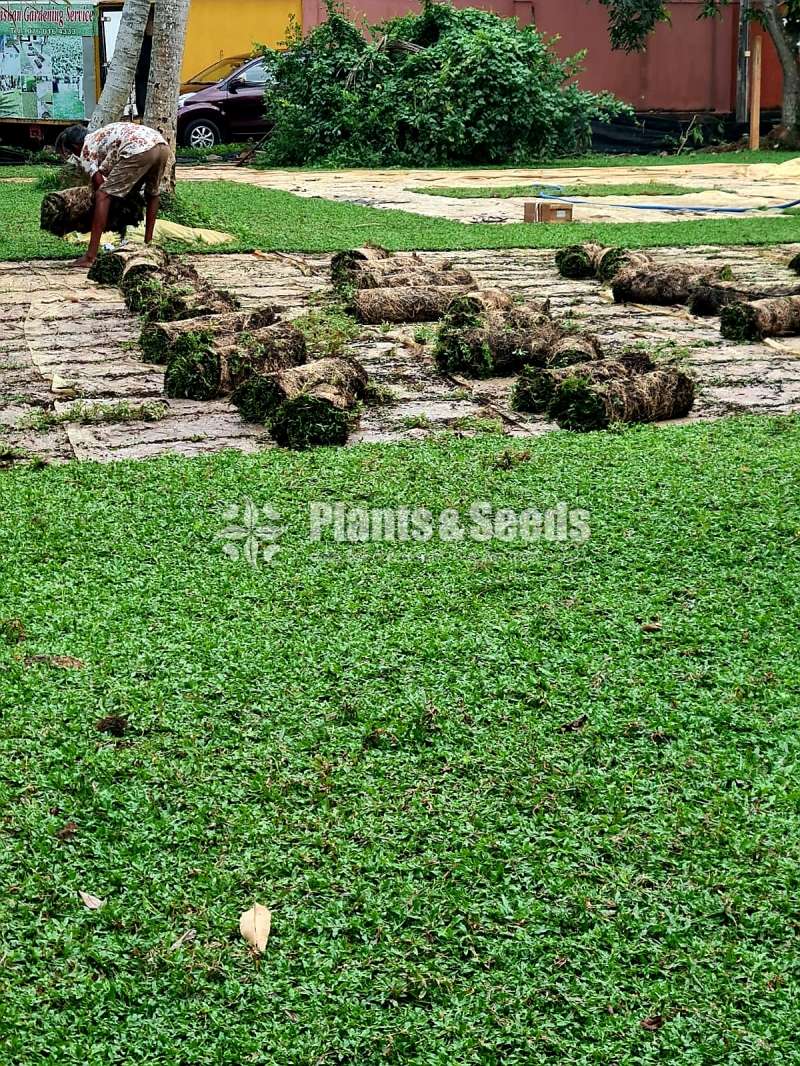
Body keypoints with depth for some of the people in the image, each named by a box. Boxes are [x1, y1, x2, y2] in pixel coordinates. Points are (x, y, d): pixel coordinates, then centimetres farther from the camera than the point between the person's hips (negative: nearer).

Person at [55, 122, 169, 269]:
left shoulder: (86, 150, 14)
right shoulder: (100, 136, 38)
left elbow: (99, 183, 7)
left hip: (140, 150, -8)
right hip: (163, 145, 8)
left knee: (103, 195, -2)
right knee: (153, 193, 32)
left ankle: (91, 257, -6)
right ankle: (148, 244, 37)